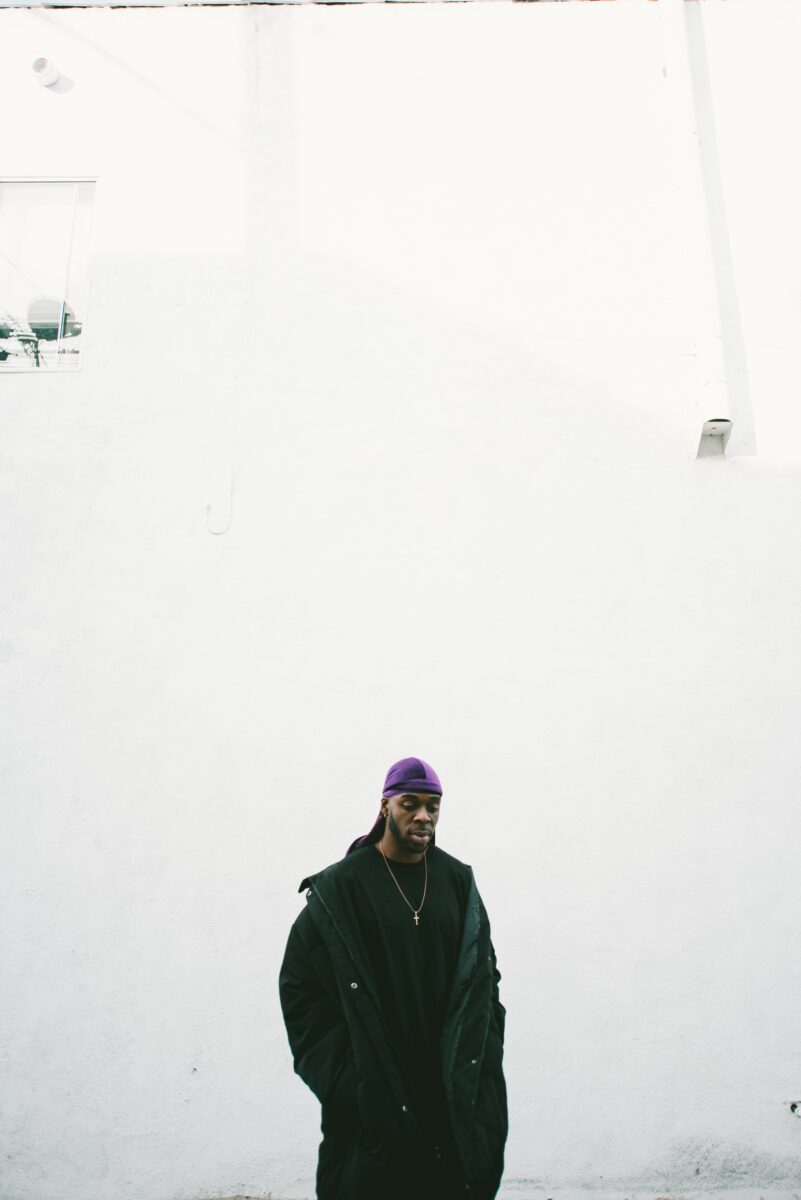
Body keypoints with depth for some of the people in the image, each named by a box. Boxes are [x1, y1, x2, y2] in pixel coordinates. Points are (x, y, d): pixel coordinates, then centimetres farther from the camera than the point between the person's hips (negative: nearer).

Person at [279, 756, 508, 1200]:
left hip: (453, 1091, 3)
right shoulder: (341, 886, -7)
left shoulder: (458, 881, 4)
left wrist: (476, 1062, -1)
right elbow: (299, 988, -7)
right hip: (374, 1099, -3)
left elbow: (483, 979, 8)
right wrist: (345, 1076, -9)